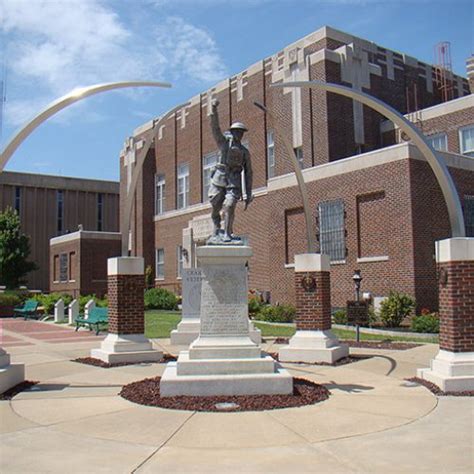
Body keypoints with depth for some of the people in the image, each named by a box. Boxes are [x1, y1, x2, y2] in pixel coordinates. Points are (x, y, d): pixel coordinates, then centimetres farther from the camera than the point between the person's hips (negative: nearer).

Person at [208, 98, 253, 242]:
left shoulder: (245, 152, 16)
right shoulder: (224, 142, 11)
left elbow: (248, 173, 16)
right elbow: (215, 127, -3)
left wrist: (248, 195, 9)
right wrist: (214, 109, -18)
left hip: (234, 182, 0)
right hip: (219, 179, 0)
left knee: (229, 206, -18)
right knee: (215, 208, 3)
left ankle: (227, 234, -10)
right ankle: (216, 232, 21)